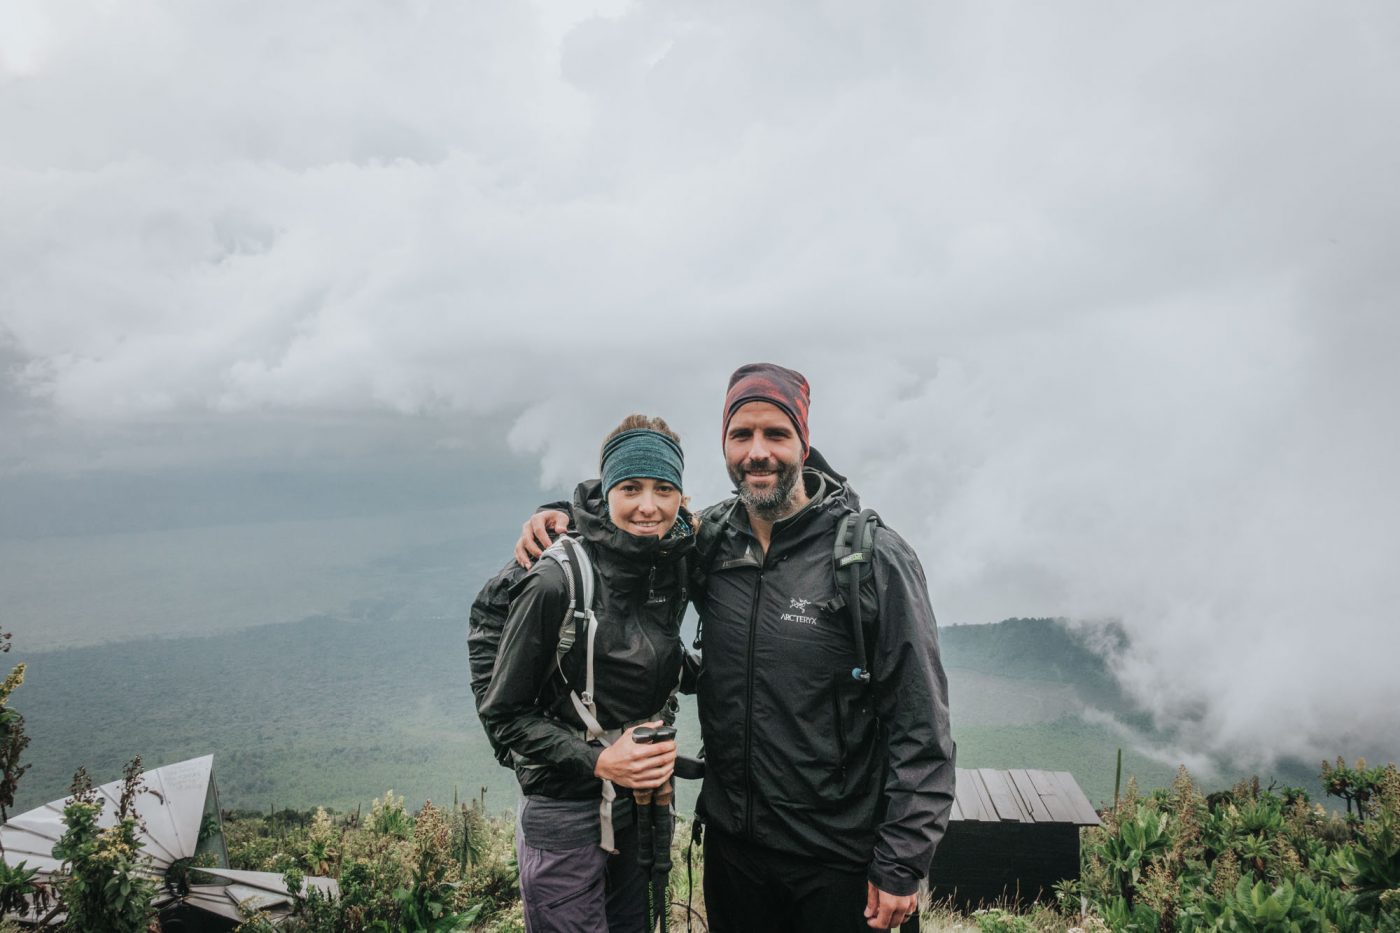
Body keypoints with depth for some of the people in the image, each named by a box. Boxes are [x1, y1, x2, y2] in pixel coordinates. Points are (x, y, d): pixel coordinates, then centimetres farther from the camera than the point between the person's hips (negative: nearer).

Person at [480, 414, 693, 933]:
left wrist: (661, 742, 0)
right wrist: (598, 761, -20)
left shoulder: (676, 568, -3)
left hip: (647, 807, 6)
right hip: (567, 816, -6)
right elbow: (502, 713, -12)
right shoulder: (556, 582, -20)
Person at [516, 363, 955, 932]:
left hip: (838, 862, -4)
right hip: (731, 841, 4)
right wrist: (562, 518, -2)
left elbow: (920, 724, -13)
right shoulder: (708, 539, -2)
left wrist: (902, 864, -13)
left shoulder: (876, 557, -15)